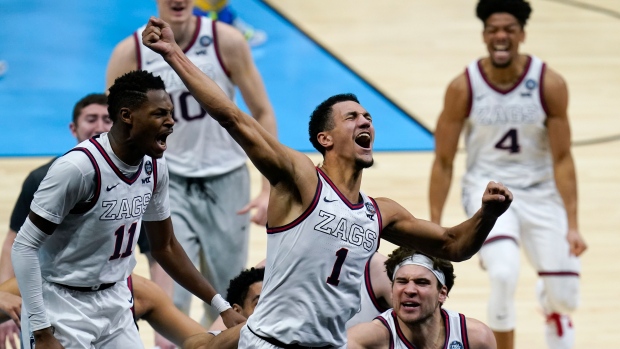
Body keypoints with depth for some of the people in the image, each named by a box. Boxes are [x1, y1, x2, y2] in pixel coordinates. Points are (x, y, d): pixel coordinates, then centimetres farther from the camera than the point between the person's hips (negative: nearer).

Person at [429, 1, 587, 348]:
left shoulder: (549, 84, -13)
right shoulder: (463, 88, -13)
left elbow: (562, 158, -9)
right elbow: (443, 161, -5)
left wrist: (573, 225, -14)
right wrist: (434, 227, -7)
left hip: (540, 191, 2)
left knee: (563, 297, -2)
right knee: (504, 274, -27)